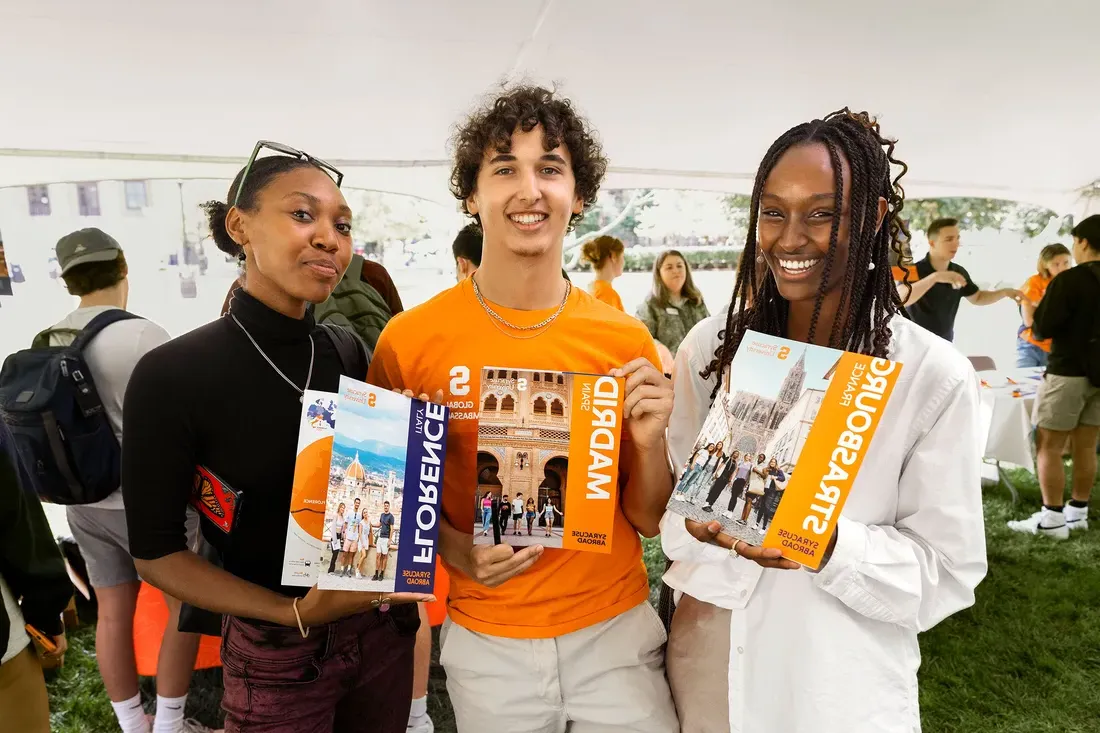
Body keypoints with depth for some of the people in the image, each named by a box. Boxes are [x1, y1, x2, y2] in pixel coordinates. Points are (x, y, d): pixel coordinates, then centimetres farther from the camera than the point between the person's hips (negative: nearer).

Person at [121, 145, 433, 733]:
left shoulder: (349, 352, -4)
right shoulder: (171, 375, -17)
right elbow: (155, 552, -11)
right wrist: (296, 614, -20)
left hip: (385, 630, 5)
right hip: (276, 655, -4)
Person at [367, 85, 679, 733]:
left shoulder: (626, 340, -8)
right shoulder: (409, 340, -11)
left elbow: (647, 521, 0)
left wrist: (648, 440, -19)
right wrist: (458, 551, -15)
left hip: (617, 631, 1)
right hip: (488, 641, 0)